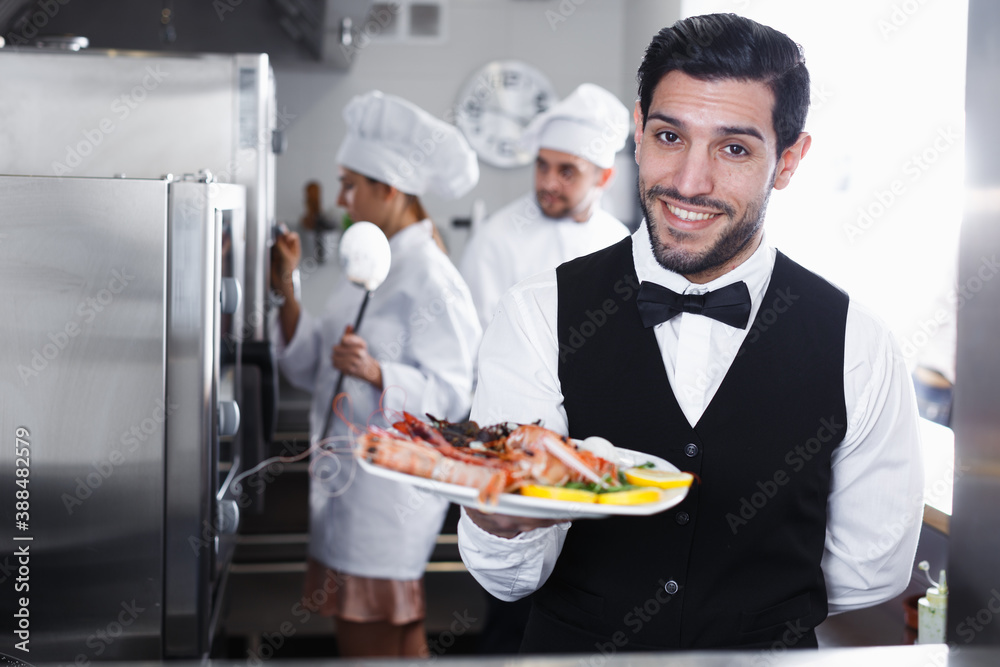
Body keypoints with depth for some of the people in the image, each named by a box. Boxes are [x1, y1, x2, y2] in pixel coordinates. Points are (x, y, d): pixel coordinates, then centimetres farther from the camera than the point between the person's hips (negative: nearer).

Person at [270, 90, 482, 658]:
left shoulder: (431, 279, -15)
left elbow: (451, 395, -19)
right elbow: (313, 369, 12)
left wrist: (375, 372, -32)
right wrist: (287, 291, 2)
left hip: (390, 492, -9)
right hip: (347, 480, 9)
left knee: (374, 642, 0)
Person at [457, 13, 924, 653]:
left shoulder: (860, 348, -6)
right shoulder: (538, 316, -6)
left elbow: (868, 576, 5)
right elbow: (513, 579, -11)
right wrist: (499, 522, -29)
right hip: (573, 650, 1)